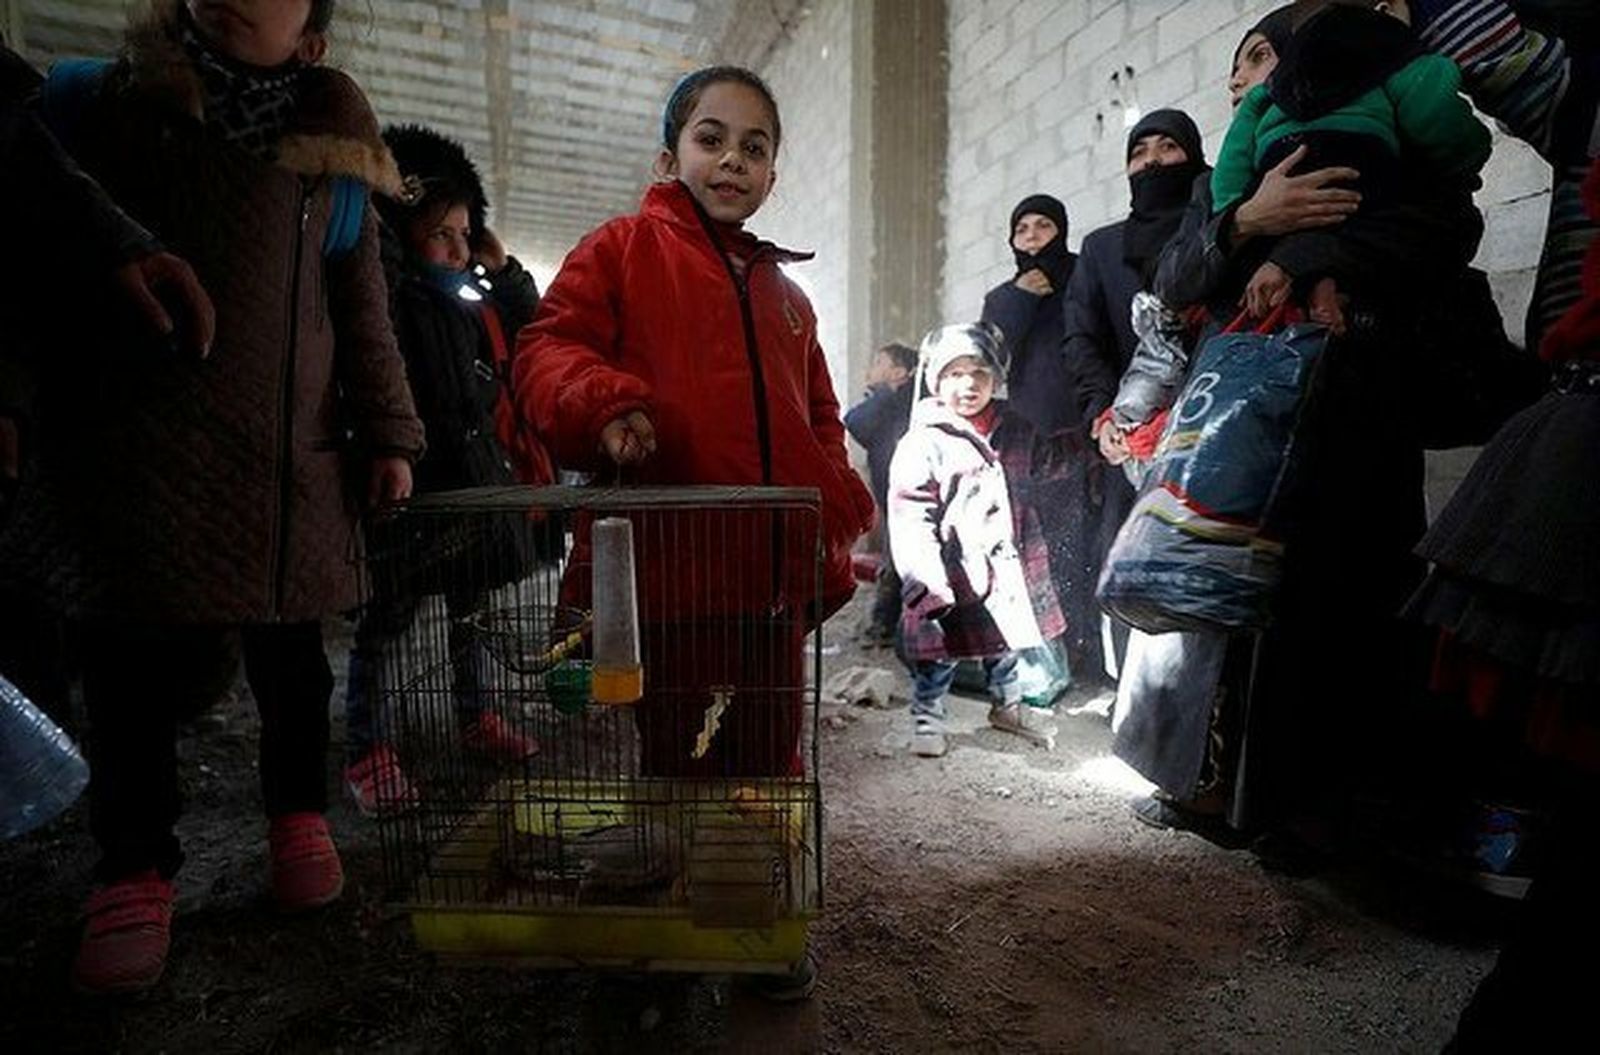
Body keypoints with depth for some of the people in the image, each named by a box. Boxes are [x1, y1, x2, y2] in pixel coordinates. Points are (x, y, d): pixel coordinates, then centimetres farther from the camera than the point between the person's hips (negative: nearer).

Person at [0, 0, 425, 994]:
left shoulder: (330, 153, 11)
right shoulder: (108, 103, 10)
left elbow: (363, 313, 10)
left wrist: (388, 432, 5)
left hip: (289, 454, 1)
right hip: (134, 445, 0)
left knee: (290, 651, 8)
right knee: (132, 660, 3)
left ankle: (299, 812, 29)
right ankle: (137, 863, 19)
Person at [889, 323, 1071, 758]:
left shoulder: (1014, 429, 6)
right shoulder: (923, 444, -14)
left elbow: (1043, 461, 29)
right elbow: (911, 521, -17)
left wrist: (1085, 439, 17)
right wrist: (927, 583, -23)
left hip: (1007, 565, 6)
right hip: (955, 576, -6)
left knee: (1007, 642, 23)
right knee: (941, 650, 6)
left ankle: (1008, 706, 46)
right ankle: (926, 718, 27)